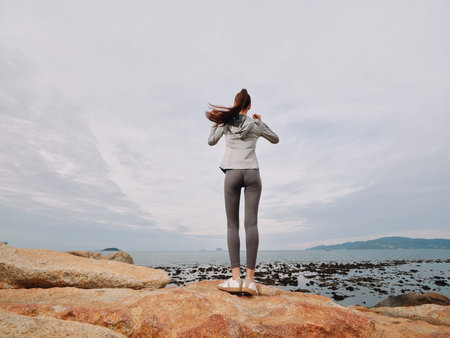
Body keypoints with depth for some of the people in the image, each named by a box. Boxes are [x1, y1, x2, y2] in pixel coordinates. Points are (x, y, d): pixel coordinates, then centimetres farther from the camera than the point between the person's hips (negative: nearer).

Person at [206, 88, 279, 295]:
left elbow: (211, 142, 17)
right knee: (251, 223, -6)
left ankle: (235, 278, -10)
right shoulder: (256, 123, 10)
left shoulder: (226, 120, 8)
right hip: (252, 173, 1)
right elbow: (275, 139, 24)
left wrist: (216, 122, 28)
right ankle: (249, 279, -11)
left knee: (232, 224, 0)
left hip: (232, 174, 0)